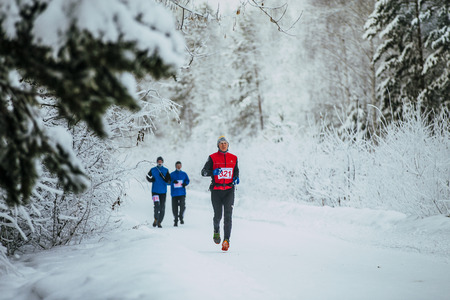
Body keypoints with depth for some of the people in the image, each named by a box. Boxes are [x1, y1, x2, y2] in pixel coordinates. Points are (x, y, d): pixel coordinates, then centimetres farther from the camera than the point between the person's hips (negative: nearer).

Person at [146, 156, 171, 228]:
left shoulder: (166, 170, 3)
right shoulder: (152, 170, 3)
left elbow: (169, 182, -1)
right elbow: (148, 177, 15)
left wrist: (163, 178, -19)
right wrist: (151, 179, -7)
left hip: (163, 192, 1)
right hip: (155, 191, -1)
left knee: (162, 208, 1)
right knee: (156, 206, -18)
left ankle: (159, 222, 14)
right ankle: (156, 219, 4)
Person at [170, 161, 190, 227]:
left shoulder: (184, 174, 10)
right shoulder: (172, 174, 5)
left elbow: (187, 180, 17)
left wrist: (185, 183, -5)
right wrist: (173, 181, -17)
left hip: (182, 193, 0)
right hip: (174, 194, 0)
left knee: (182, 206, -14)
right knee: (175, 208, 0)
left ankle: (181, 218, 9)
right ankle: (176, 220, 13)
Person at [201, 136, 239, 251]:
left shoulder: (233, 158, 10)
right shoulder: (212, 157, 2)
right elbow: (203, 172, 1)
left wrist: (236, 178, 3)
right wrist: (213, 172, -18)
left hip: (229, 190, 1)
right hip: (216, 190, -1)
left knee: (228, 215, -11)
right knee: (218, 215, 2)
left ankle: (226, 240, -13)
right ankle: (216, 231, 35)